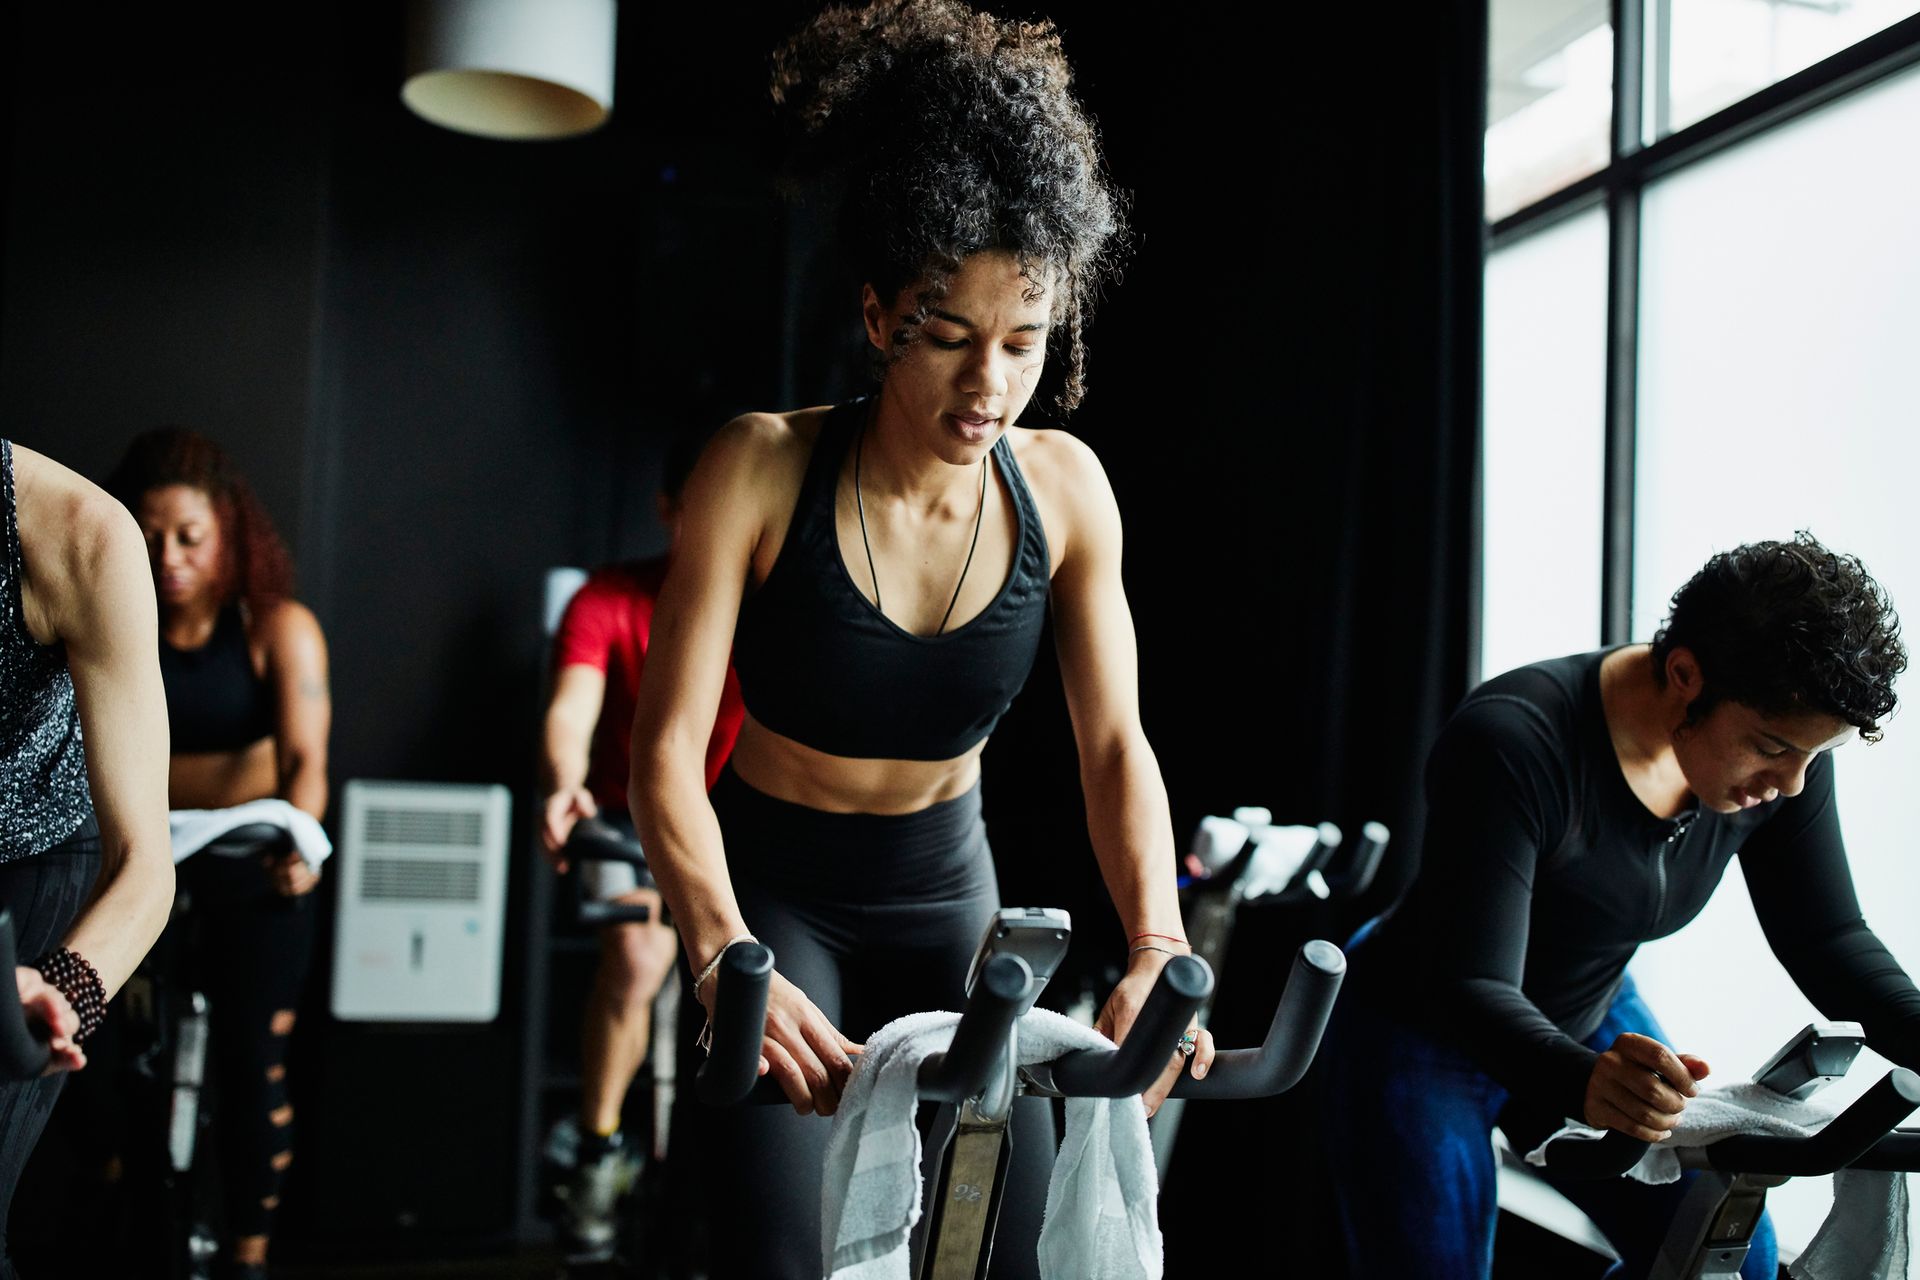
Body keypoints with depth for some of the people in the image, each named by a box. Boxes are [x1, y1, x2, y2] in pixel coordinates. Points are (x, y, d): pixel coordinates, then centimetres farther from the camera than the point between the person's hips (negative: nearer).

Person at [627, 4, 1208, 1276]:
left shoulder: (1064, 488, -11)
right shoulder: (763, 470, -20)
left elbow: (1115, 743, -10)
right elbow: (667, 744, -22)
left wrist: (1157, 945, -26)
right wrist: (726, 959, -37)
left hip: (947, 888, 3)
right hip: (773, 887, -3)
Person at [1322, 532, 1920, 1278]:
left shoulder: (1782, 745, -15)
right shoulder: (1511, 744, -34)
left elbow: (1828, 939, -6)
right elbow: (1471, 987, -36)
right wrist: (1585, 1082, -56)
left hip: (1591, 1021, 6)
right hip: (1420, 1030, -6)